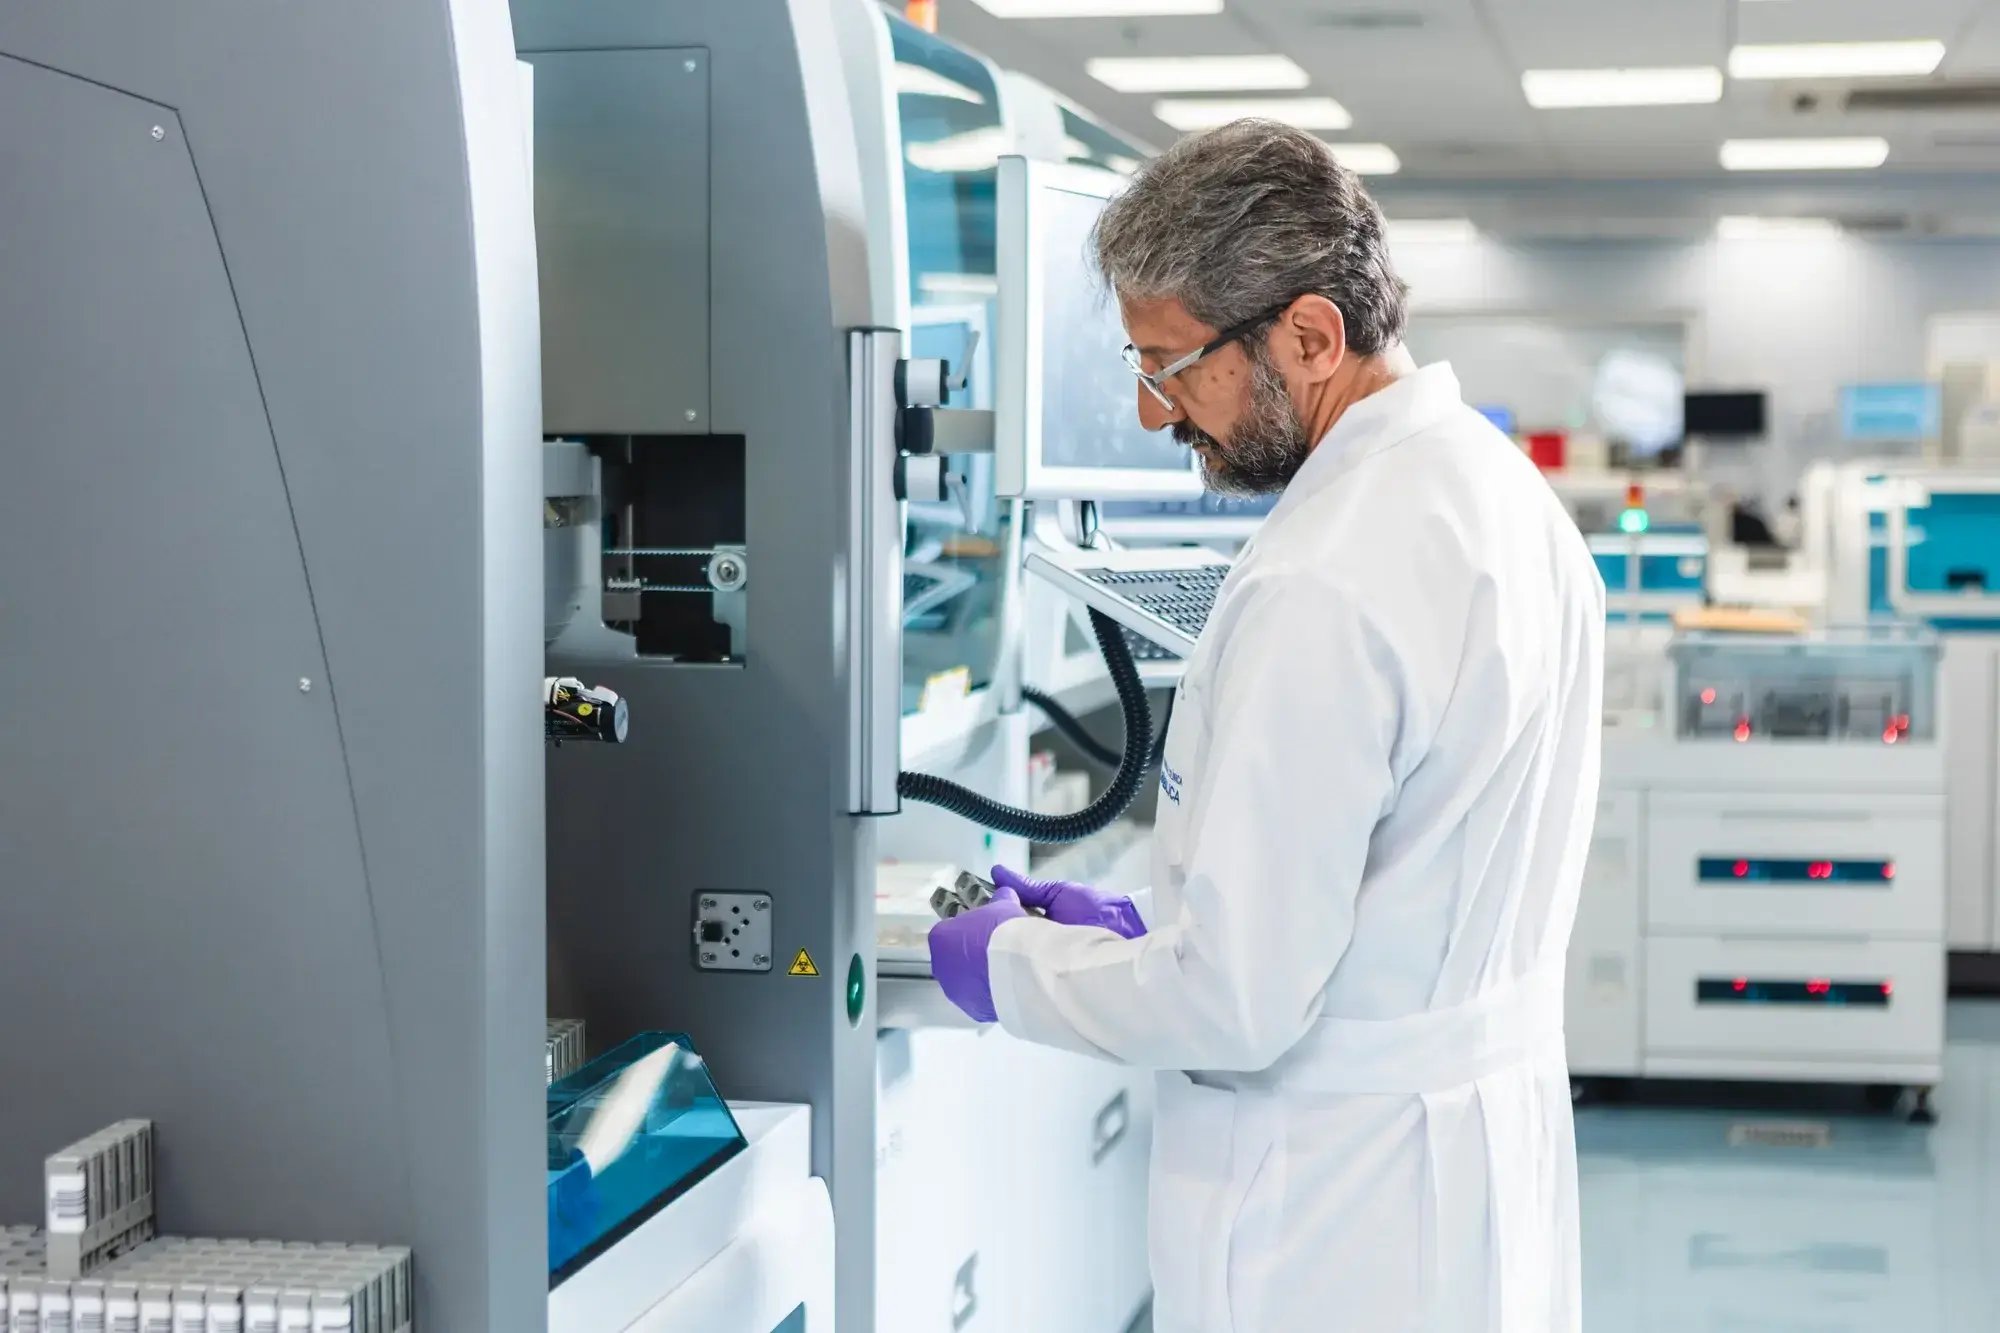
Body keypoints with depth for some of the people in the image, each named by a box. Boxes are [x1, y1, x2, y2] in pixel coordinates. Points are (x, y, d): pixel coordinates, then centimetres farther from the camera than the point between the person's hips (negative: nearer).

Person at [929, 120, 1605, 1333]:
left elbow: (1236, 1002, -23)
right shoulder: (1508, 494, 5)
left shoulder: (1323, 589, -25)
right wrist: (1148, 930, 11)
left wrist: (1012, 966, -7)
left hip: (1340, 1227, -9)